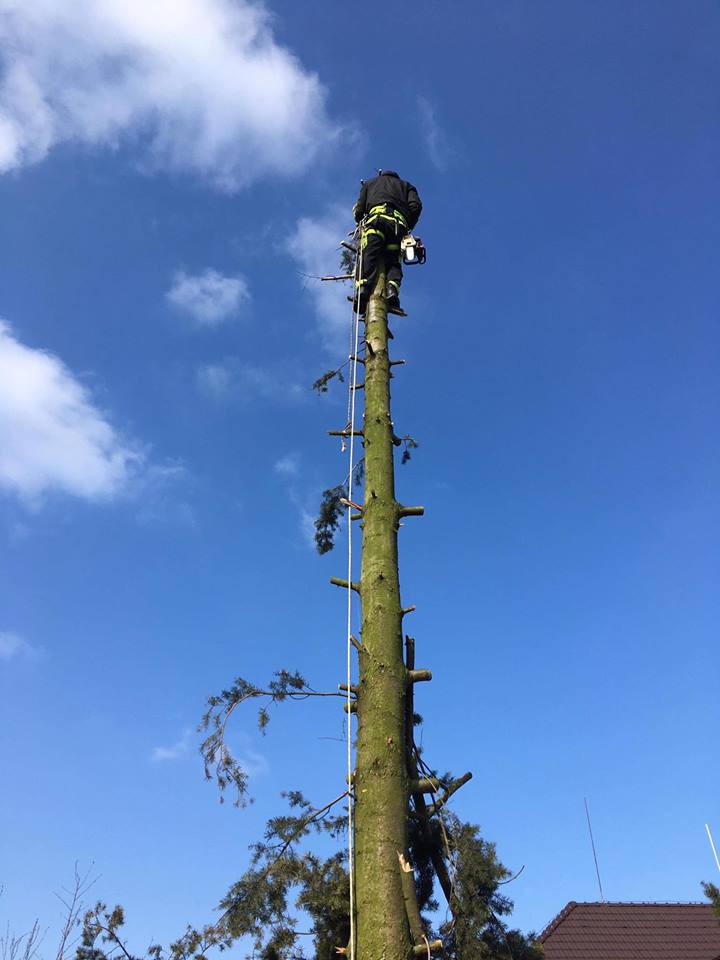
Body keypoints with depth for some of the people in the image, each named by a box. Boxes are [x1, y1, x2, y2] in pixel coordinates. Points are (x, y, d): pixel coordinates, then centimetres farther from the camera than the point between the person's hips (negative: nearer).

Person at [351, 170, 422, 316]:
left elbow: (358, 210, 22)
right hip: (399, 224, 2)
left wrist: (360, 222, 41)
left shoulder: (370, 183, 34)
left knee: (367, 255, -17)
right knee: (393, 262, 0)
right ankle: (392, 290, -30)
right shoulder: (405, 185, 35)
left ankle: (362, 289, -42)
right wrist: (408, 227, 24)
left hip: (377, 218, -2)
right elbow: (415, 206, 15)